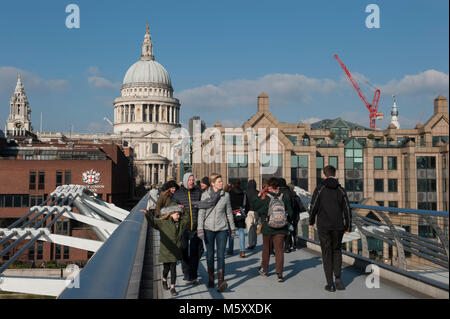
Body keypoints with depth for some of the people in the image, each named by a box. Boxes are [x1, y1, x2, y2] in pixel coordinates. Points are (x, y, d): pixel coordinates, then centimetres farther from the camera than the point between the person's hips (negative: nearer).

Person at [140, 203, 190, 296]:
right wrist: (148, 214, -36)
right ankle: (164, 280, 43)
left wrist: (184, 210, 12)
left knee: (173, 269, 2)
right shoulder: (162, 223, -8)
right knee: (166, 268, 12)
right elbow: (152, 222, -19)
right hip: (165, 251, -3)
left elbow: (186, 218, 21)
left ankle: (172, 288, 8)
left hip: (175, 252, 3)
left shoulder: (180, 223, 6)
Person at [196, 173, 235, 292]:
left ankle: (221, 282, -15)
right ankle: (210, 279, 24)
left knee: (221, 255, -9)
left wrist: (232, 228, 12)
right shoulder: (205, 195, 0)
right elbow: (201, 213, 0)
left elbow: (229, 213, 10)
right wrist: (200, 229, -6)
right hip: (208, 228, 0)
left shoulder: (226, 195, 3)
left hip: (222, 228, 0)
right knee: (210, 254, 10)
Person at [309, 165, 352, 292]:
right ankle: (338, 277, 2)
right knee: (336, 250, 20)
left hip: (323, 226, -2)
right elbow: (347, 209, 1)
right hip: (338, 226, 2)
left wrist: (311, 221, 10)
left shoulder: (320, 188, -5)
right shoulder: (341, 190, 3)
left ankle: (330, 284, 5)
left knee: (327, 254, 6)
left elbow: (314, 206, -7)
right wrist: (348, 227, 8)